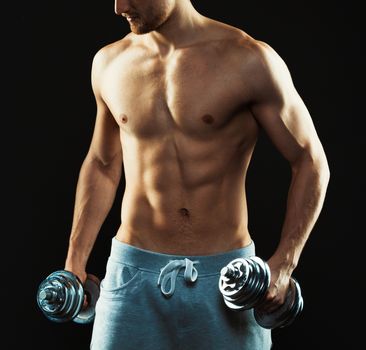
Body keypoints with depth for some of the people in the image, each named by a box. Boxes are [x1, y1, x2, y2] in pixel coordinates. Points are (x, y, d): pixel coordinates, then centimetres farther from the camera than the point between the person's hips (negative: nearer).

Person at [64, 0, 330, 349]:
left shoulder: (248, 61, -8)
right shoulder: (109, 63, 5)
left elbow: (310, 161, -4)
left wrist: (283, 263, -12)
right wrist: (75, 260, 13)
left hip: (222, 275, -2)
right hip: (133, 272, 3)